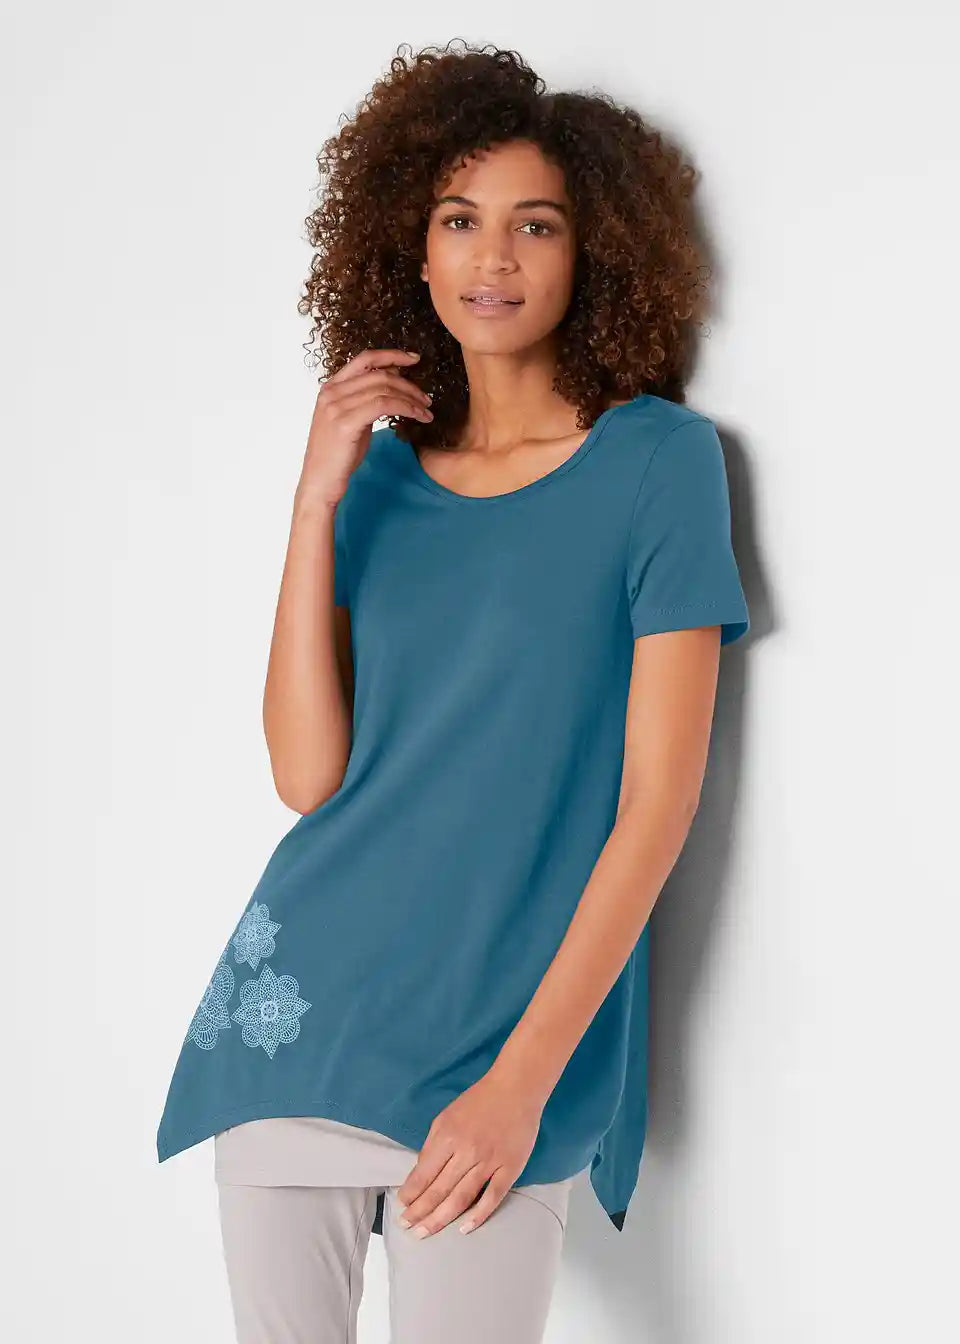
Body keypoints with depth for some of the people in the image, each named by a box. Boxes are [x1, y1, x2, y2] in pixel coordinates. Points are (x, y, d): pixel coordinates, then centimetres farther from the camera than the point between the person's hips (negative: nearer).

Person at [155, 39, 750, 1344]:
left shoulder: (657, 458, -4)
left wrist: (522, 1077, -14)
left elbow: (659, 796, -8)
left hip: (505, 1031, -4)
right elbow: (307, 775, 0)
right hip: (298, 999, 4)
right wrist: (317, 503, -8)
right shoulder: (382, 473, 7)